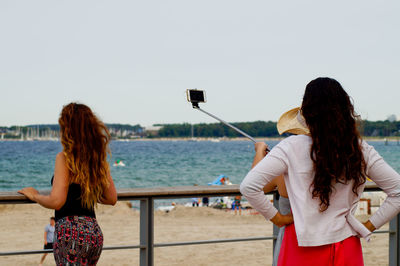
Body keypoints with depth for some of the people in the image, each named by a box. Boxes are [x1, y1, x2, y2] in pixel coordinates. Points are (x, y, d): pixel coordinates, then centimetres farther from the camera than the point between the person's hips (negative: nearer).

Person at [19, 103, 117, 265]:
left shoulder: (65, 158, -9)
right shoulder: (99, 159, 10)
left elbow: (56, 201, -16)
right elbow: (111, 199, 16)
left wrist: (34, 195, 2)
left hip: (71, 233, -7)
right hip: (95, 232, 7)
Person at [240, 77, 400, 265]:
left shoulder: (292, 148, -12)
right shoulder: (361, 150, -4)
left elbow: (248, 187, -15)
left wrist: (276, 218, -4)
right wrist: (368, 226, 4)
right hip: (347, 248, 2)